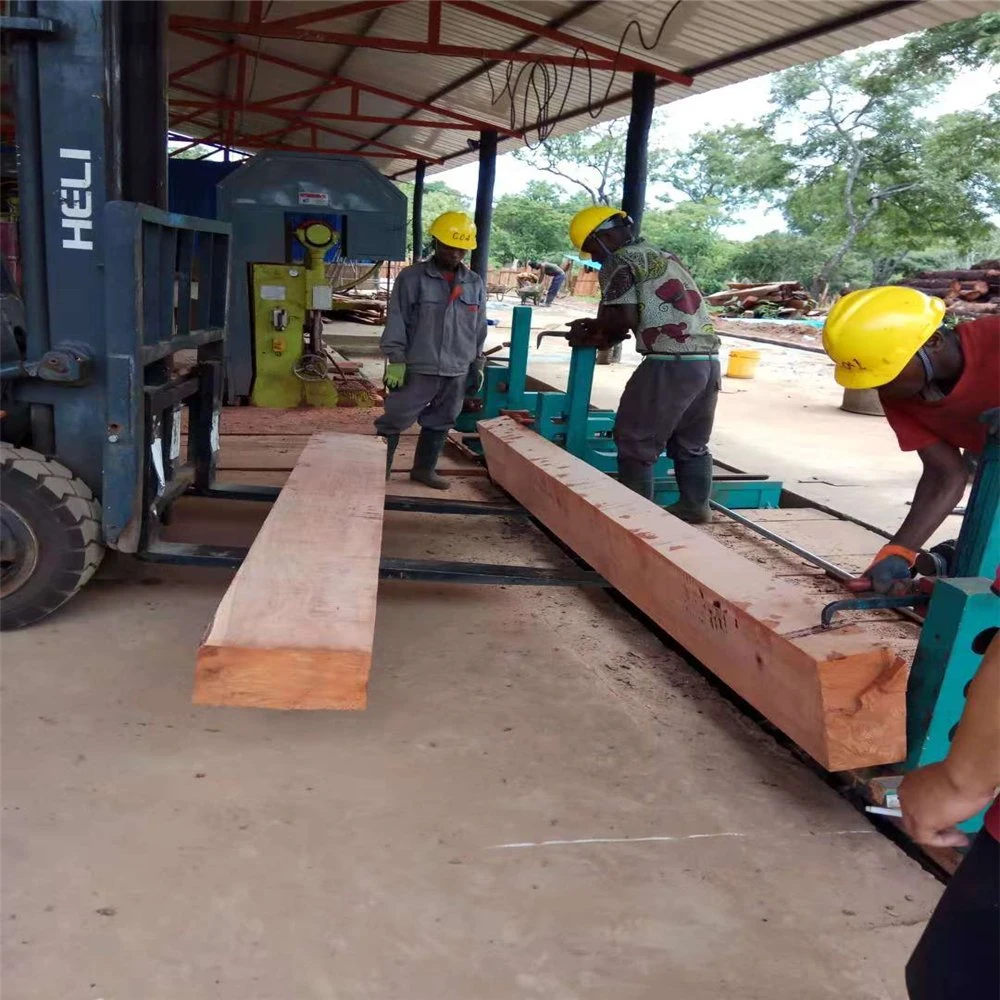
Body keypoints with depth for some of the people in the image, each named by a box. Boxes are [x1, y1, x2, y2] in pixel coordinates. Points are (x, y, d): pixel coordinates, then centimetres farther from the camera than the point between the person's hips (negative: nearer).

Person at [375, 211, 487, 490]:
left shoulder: (475, 284, 7)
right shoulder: (412, 277, -5)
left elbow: (479, 329, 14)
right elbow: (396, 322, -6)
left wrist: (477, 365, 14)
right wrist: (396, 360, -10)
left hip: (457, 372, 4)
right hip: (418, 369, -4)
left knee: (440, 424, 14)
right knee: (394, 421, 1)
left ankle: (425, 468, 28)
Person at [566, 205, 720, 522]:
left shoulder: (619, 263, 0)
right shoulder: (664, 257, 26)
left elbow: (626, 318, -12)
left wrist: (591, 326, 6)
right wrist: (597, 338, 19)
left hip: (670, 364, -8)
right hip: (709, 361, 8)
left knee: (636, 442, 4)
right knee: (691, 443, 21)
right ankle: (695, 506, 26)